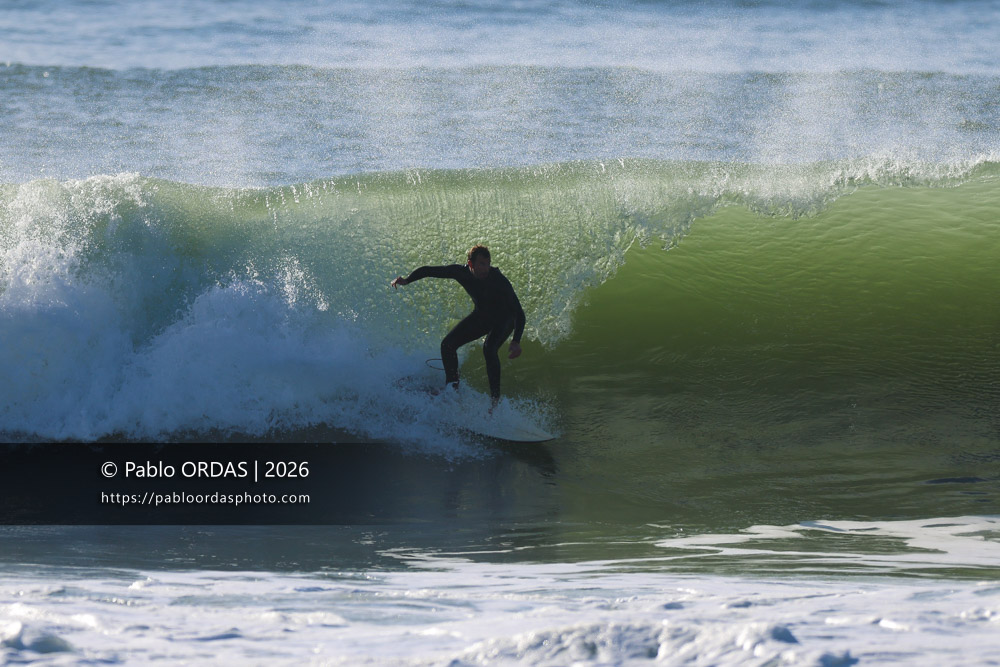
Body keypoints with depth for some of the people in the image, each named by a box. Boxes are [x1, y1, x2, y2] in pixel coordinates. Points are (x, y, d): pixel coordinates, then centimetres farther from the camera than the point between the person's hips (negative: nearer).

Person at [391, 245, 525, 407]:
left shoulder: (499, 281, -35)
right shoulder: (461, 272, -22)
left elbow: (519, 312, -36)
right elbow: (428, 271, -8)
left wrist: (516, 342, -47)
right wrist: (407, 280, -22)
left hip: (504, 318, -5)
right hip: (481, 315, 5)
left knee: (489, 348, -33)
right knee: (448, 344, -6)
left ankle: (495, 398, -25)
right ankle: (452, 387, 14)